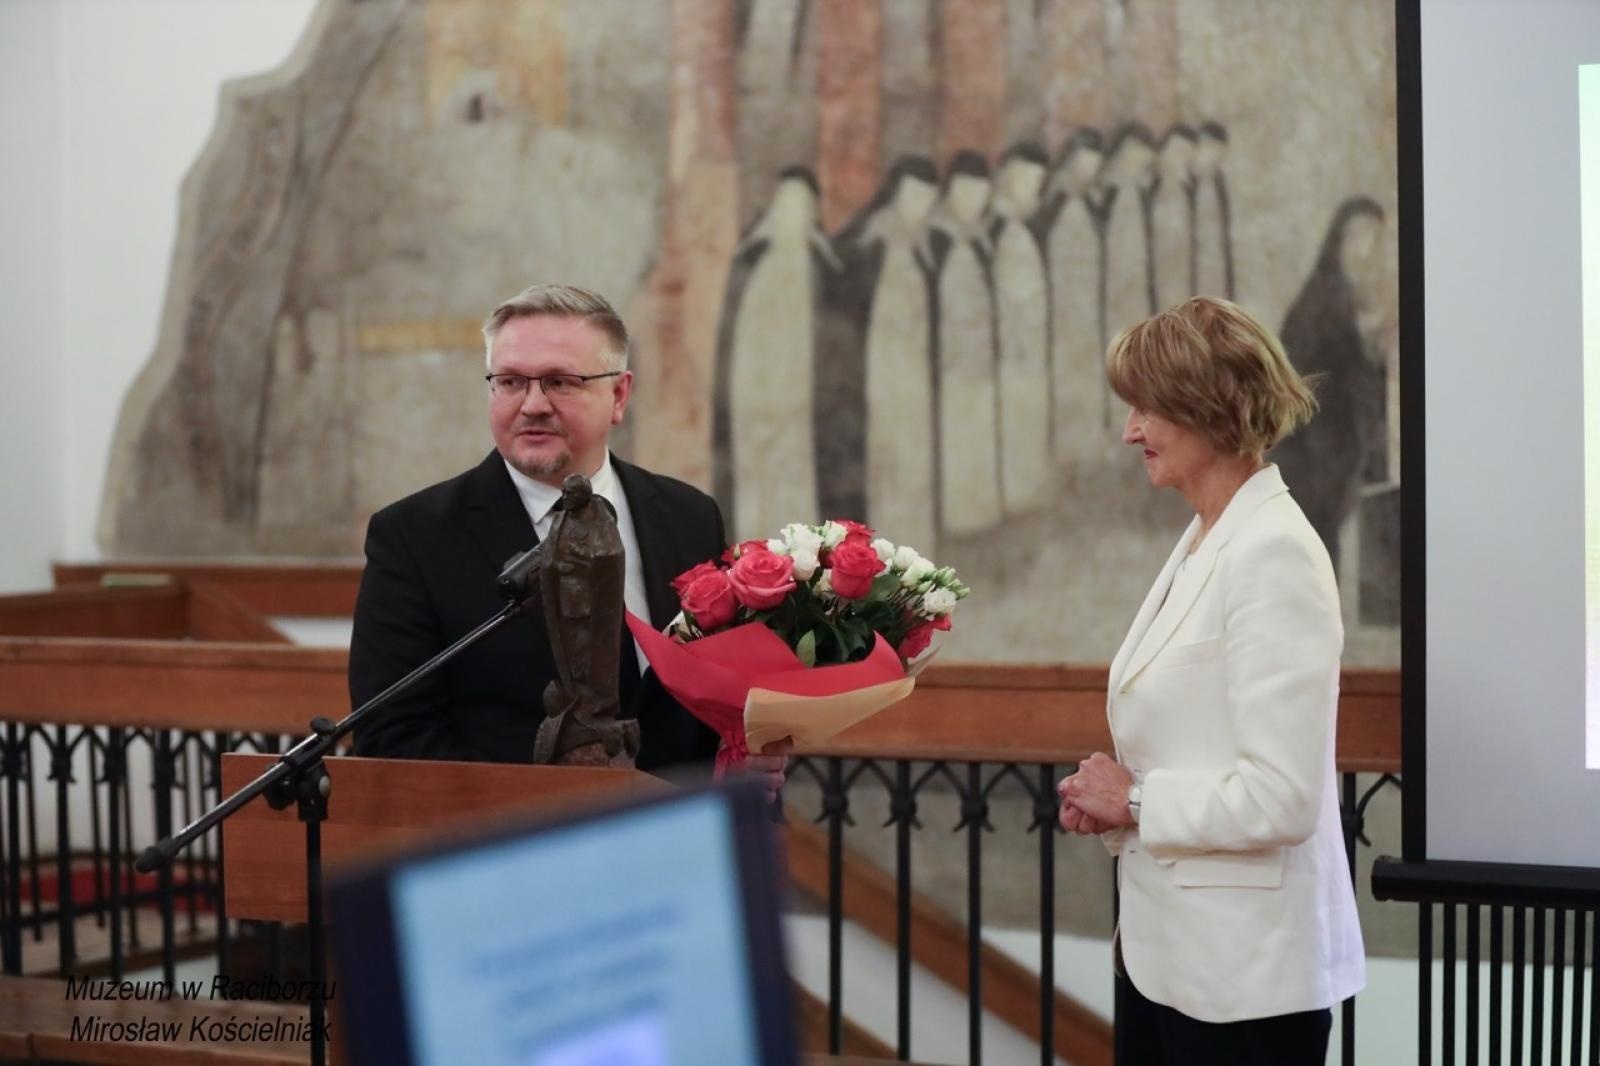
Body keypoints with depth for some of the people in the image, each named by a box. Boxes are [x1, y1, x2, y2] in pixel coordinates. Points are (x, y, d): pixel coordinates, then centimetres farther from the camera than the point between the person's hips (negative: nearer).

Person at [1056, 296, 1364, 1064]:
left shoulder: (1273, 555, -17)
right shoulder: (1202, 545, 11)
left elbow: (1279, 797, -23)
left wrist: (1136, 802, -12)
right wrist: (1109, 798, 3)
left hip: (1243, 969, -9)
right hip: (1166, 950, 9)